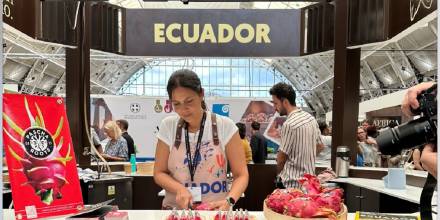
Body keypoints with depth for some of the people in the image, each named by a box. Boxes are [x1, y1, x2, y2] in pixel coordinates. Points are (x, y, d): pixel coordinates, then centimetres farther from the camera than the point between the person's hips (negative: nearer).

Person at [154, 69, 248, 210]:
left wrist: (229, 201, -21)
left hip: (216, 210, -2)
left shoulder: (225, 126, -6)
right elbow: (159, 173, 4)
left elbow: (241, 174, -3)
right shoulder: (168, 126, -1)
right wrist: (179, 188, -15)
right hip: (176, 210, 3)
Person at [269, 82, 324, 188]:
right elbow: (320, 146, 15)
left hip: (292, 183, -8)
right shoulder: (311, 118, 5)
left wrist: (278, 174, 4)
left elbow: (281, 158, -14)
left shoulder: (289, 125, -21)